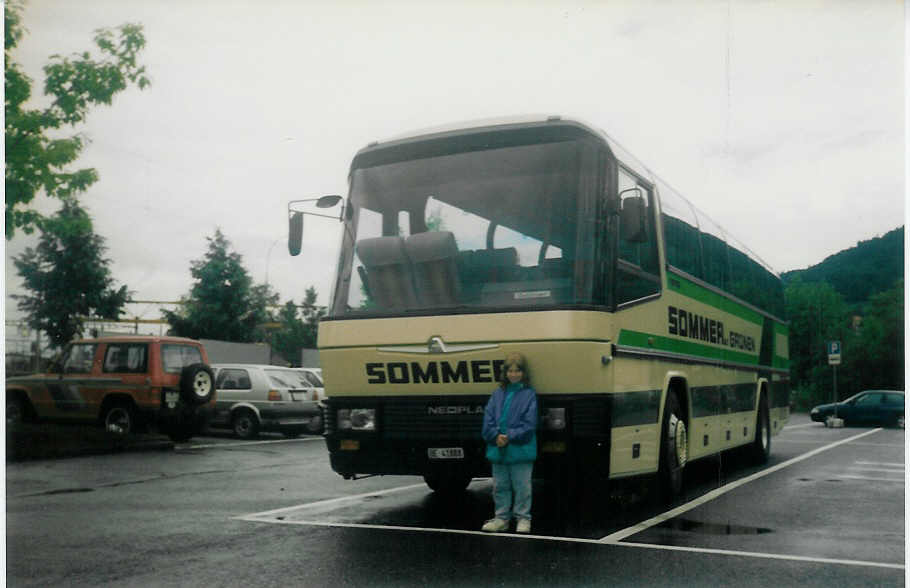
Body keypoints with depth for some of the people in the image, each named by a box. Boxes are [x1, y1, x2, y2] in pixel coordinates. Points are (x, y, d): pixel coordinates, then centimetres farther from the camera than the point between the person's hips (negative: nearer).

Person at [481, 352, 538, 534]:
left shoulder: (529, 394, -2)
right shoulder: (497, 394, 9)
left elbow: (529, 424, -8)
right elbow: (488, 418, 4)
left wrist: (510, 437, -15)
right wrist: (496, 436, -11)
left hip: (520, 449, -4)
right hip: (498, 449, 4)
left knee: (522, 486, 3)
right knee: (500, 486, 12)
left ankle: (523, 518, 15)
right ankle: (502, 518, 23)